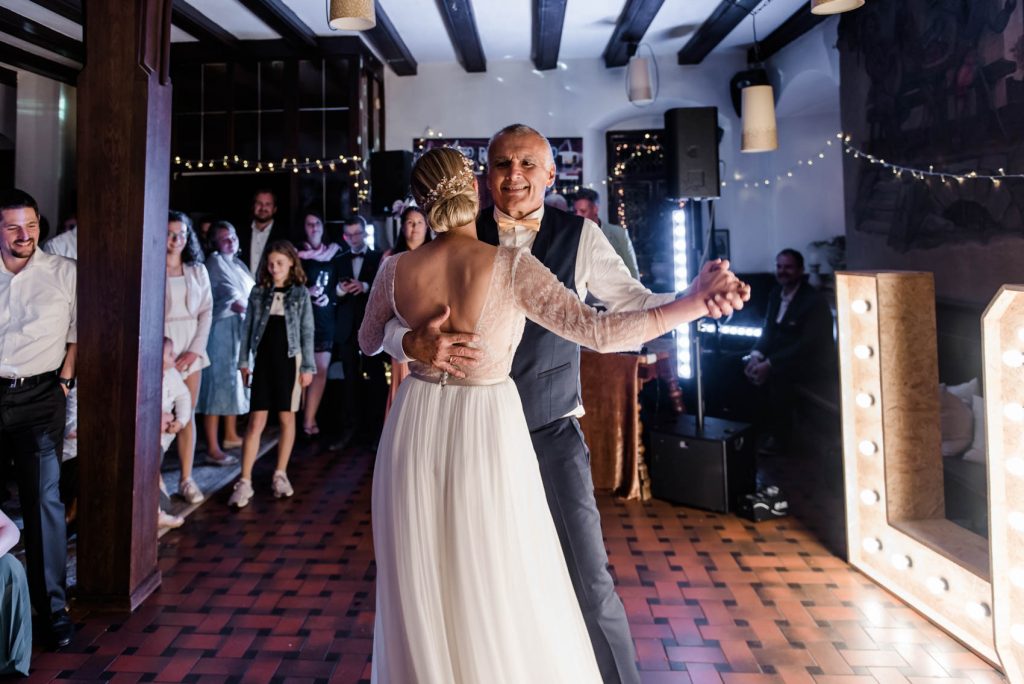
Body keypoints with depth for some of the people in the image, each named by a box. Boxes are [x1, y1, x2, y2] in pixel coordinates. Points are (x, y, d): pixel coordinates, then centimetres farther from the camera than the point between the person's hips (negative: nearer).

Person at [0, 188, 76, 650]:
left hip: (38, 396, -2)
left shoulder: (63, 273, 1)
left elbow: (79, 328, 6)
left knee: (44, 499, -4)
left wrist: (66, 375, -1)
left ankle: (52, 604, 3)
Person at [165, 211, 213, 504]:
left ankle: (186, 479, 14)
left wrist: (195, 350, -5)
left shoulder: (198, 270, 8)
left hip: (191, 349, 4)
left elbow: (206, 312, 6)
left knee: (187, 415, 7)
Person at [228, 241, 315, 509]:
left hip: (289, 359, -1)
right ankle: (245, 481, -1)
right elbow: (248, 328, 9)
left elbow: (307, 332, 1)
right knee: (256, 421, -3)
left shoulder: (300, 293, 2)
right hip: (263, 359, 1)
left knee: (287, 418, 6)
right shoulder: (258, 292, 7)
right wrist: (243, 361, 5)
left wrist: (307, 366, -3)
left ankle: (280, 475, 18)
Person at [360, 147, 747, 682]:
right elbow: (599, 332, -21)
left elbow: (369, 342, 13)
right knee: (507, 598, 15)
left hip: (416, 430, 4)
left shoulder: (397, 270, -5)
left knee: (420, 595, 19)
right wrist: (696, 303, -16)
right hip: (486, 434, -3)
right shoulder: (510, 266, -15)